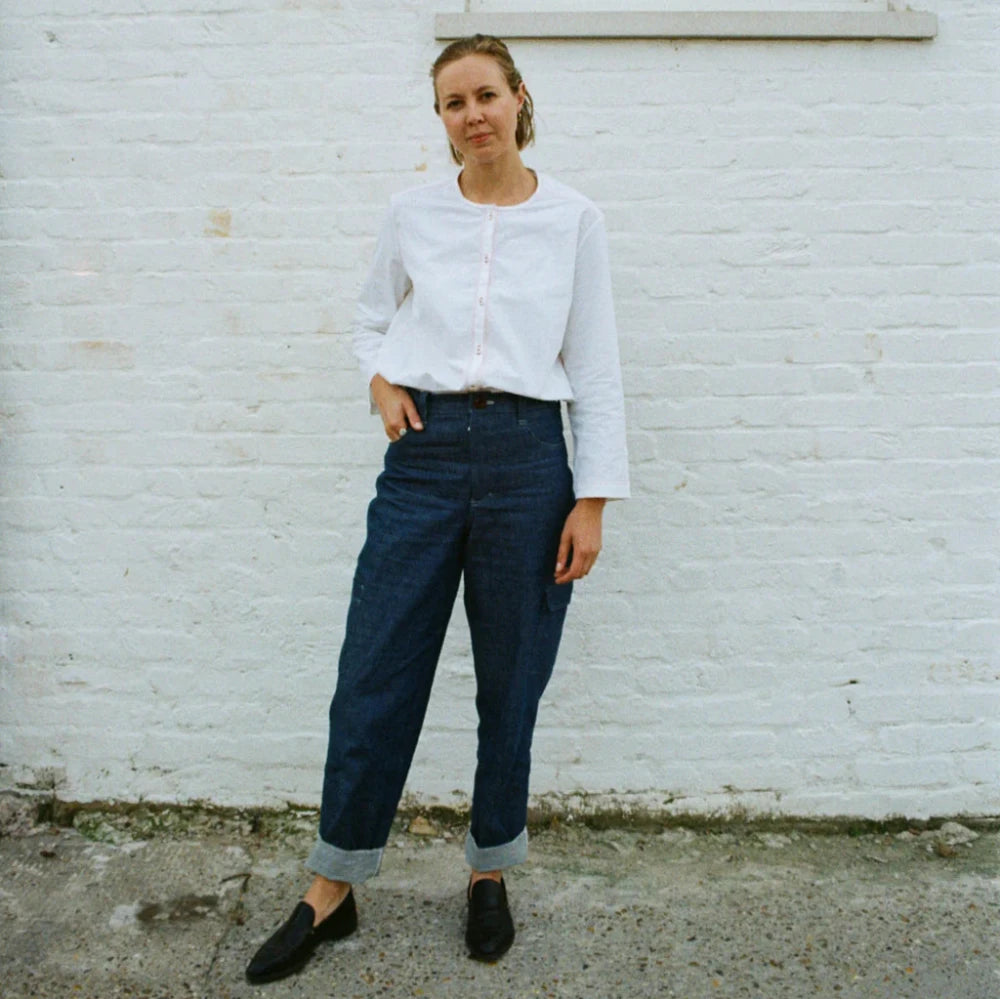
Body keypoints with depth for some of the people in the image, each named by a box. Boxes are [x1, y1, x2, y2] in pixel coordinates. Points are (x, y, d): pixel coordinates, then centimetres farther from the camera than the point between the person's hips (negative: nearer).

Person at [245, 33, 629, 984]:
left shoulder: (573, 219, 2)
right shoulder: (412, 214, 6)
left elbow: (596, 369, 2)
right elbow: (371, 317, 22)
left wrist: (591, 500, -3)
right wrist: (381, 382, 1)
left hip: (527, 456, -1)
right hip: (424, 453, 1)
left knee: (511, 686, 9)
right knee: (374, 677, 4)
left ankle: (490, 873, 32)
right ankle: (332, 890, 22)